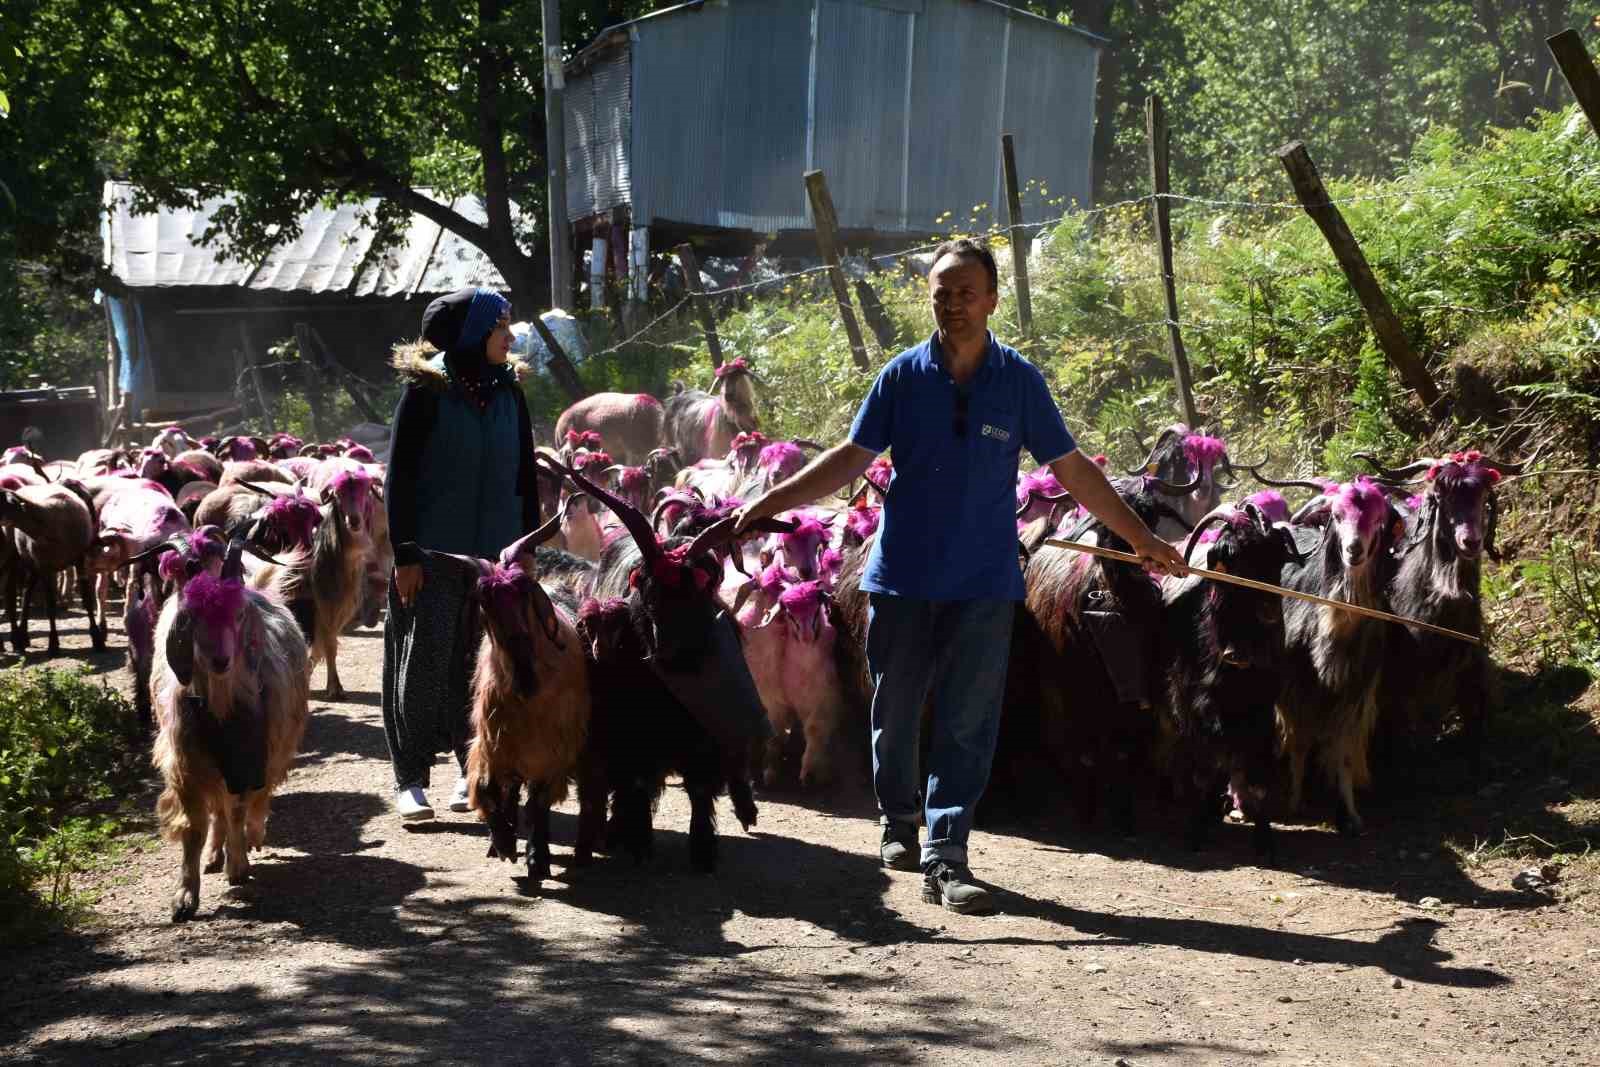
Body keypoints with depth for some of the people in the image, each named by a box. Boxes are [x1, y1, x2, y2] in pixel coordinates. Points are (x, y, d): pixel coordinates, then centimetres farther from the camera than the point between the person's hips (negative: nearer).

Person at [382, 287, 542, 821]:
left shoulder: (509, 394, 9)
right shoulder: (426, 391, -5)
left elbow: (526, 477, 14)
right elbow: (399, 477, -5)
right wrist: (405, 553, -10)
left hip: (496, 555, 4)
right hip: (435, 554, -4)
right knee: (425, 662, -3)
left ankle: (476, 769, 18)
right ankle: (410, 779, 3)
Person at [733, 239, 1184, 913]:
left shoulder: (1019, 380, 1)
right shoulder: (903, 375, 1)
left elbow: (1071, 468, 7)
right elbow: (853, 456, 6)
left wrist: (1140, 537, 7)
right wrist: (773, 499, -2)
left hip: (982, 583, -1)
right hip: (901, 576, 1)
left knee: (967, 724, -6)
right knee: (893, 713, 10)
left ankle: (945, 858, -6)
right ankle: (898, 824, 33)